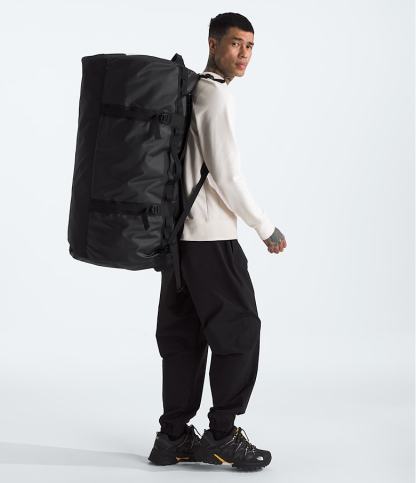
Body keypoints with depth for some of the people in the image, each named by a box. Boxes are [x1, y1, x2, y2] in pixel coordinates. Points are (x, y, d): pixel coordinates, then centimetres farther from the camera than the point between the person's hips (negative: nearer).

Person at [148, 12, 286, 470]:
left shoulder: (186, 91, 15)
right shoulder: (215, 95, -13)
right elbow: (227, 176, -17)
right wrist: (267, 230, -9)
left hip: (179, 234, 9)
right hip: (210, 237, -9)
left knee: (183, 335, 10)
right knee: (239, 329, -1)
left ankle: (174, 437, 14)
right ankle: (221, 435, 4)